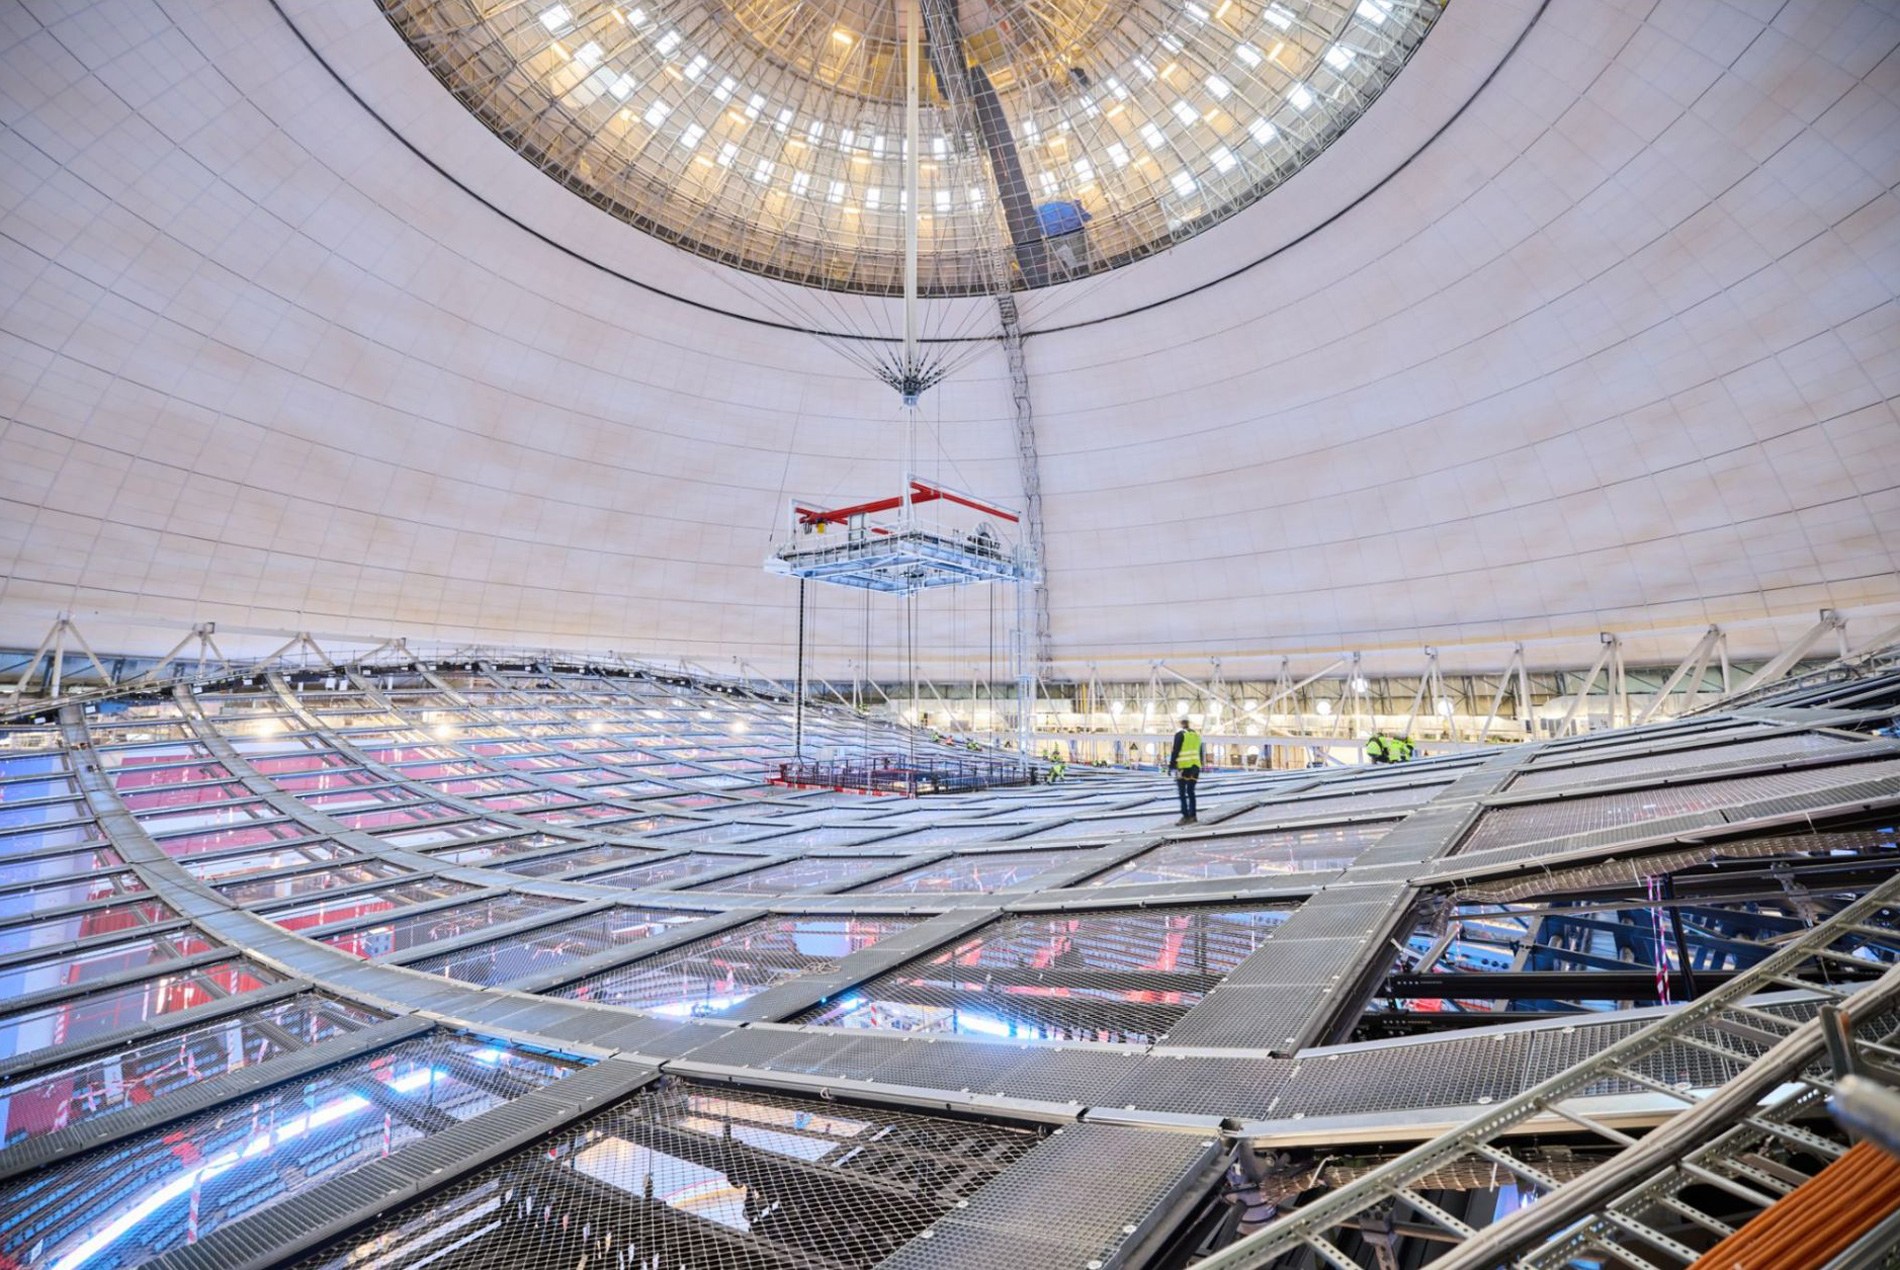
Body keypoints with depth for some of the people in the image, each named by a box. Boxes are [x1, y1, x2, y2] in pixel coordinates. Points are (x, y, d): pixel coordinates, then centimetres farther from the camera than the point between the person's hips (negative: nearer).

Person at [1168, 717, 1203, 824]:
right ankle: (1193, 816, 14)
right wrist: (1199, 766, 24)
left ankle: (1185, 816, -5)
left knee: (1182, 793, -3)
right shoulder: (1197, 735, 13)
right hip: (1195, 766, 6)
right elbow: (1200, 752, 18)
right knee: (1191, 792, 12)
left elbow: (1175, 751, -11)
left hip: (1183, 767, -6)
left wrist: (1171, 765, -5)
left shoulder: (1180, 735, -8)